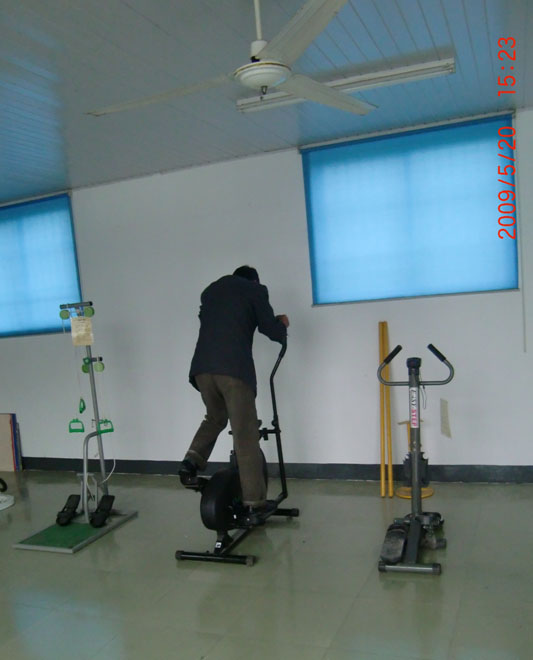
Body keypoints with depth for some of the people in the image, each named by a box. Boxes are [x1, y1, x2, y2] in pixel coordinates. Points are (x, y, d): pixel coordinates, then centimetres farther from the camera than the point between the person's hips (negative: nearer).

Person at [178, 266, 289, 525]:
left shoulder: (211, 290, 25)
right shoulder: (255, 290, 11)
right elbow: (273, 331, 7)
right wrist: (282, 323, 30)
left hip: (202, 367, 5)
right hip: (234, 368, -5)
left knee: (215, 418, 29)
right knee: (246, 437, 0)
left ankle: (191, 461, 9)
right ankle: (254, 504, 4)